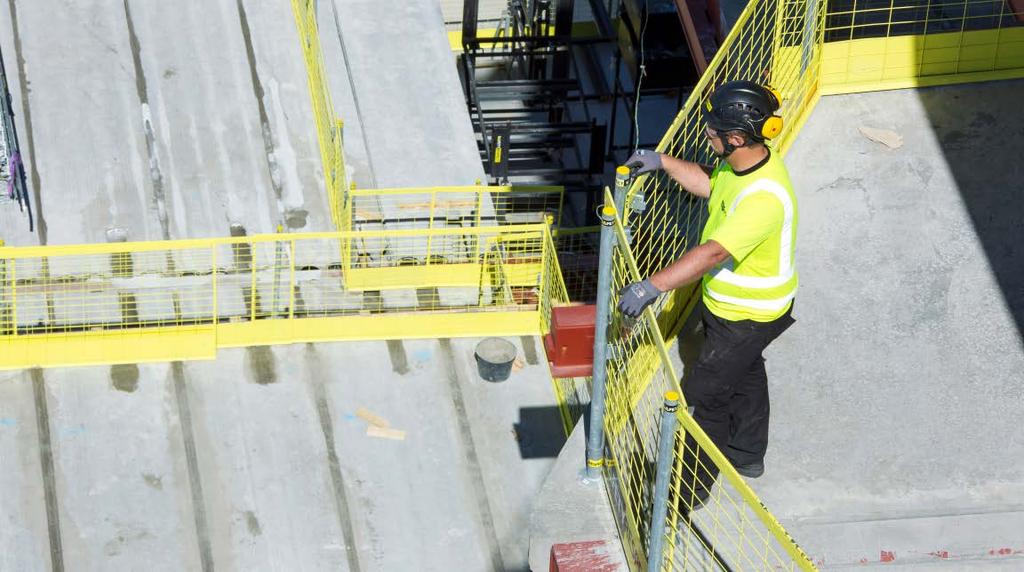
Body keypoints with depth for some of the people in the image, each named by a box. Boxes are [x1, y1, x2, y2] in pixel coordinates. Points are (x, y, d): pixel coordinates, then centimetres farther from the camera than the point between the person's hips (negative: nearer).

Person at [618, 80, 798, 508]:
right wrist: (664, 163, 2)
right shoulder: (747, 162, -8)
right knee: (745, 376, 29)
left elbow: (714, 253, -45)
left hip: (746, 317, -10)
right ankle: (747, 456, 52)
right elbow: (709, 184, 14)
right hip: (734, 303, 10)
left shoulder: (763, 197, -39)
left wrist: (652, 287, -49)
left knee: (703, 397, 2)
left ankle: (691, 490, 17)